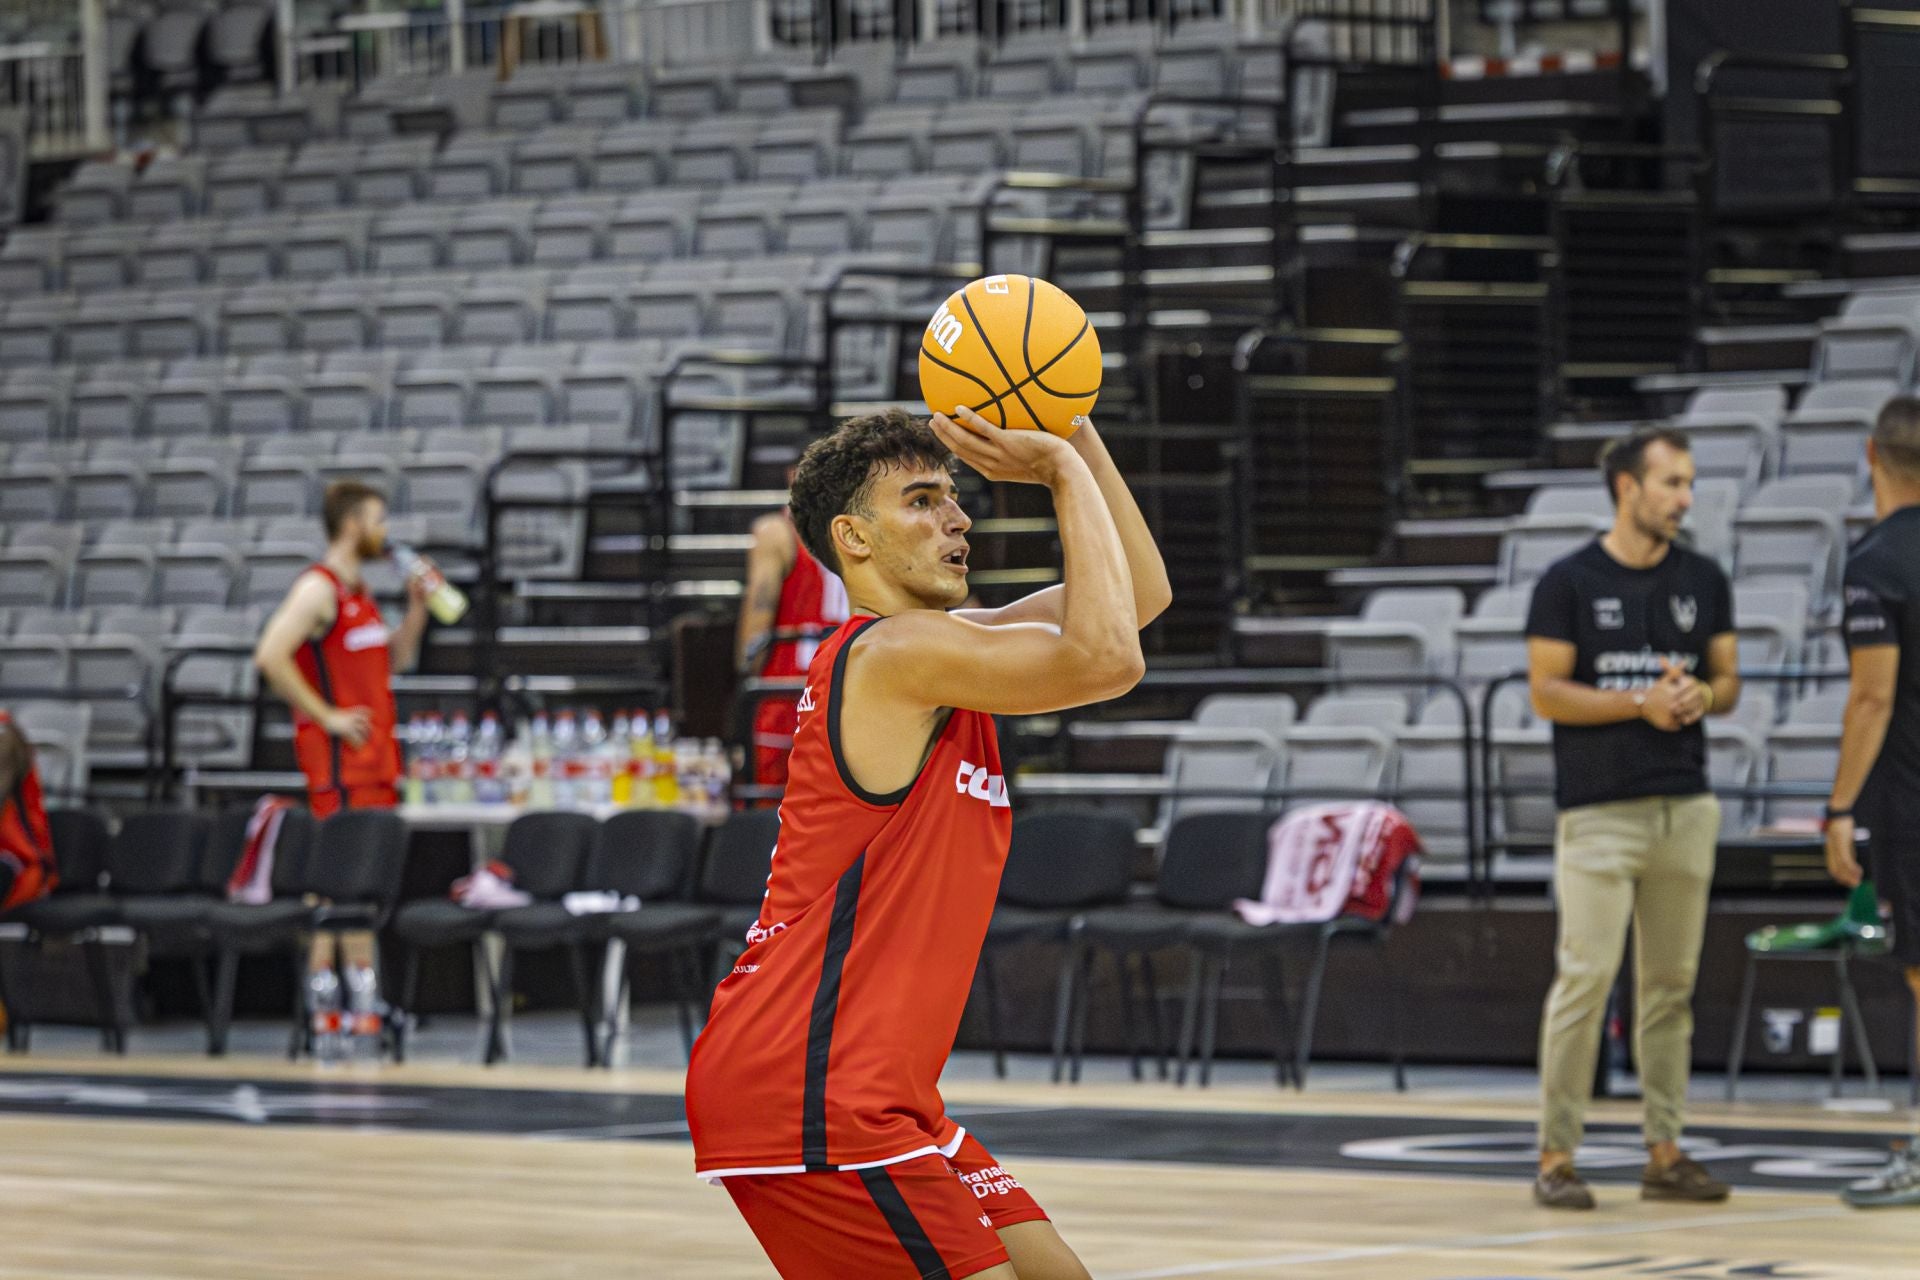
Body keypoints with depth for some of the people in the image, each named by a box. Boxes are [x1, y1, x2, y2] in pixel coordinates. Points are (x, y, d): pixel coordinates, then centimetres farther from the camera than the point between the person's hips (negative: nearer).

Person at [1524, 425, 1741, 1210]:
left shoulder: (1702, 581, 10)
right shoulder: (1569, 583, -4)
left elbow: (1728, 681, 14)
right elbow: (1546, 694, -6)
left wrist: (1701, 695, -9)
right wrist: (1642, 703, -15)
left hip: (1685, 808, 5)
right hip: (1599, 811, -5)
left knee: (1670, 985, 7)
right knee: (1585, 978, -9)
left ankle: (1664, 1154, 12)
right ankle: (1556, 1157, -4)